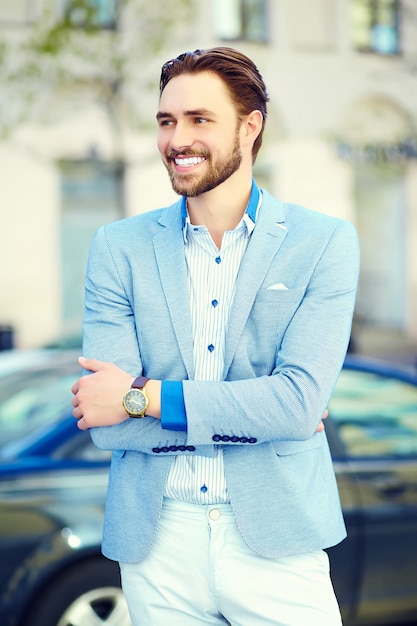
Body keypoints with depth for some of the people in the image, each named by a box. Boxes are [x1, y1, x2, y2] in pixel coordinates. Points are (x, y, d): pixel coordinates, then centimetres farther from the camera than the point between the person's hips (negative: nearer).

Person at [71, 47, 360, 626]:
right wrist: (258, 416, -12)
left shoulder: (325, 243, -3)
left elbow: (301, 399, -14)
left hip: (274, 540, -1)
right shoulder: (119, 247, 1)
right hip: (155, 541, 2)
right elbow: (101, 421, -8)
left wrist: (143, 399, -14)